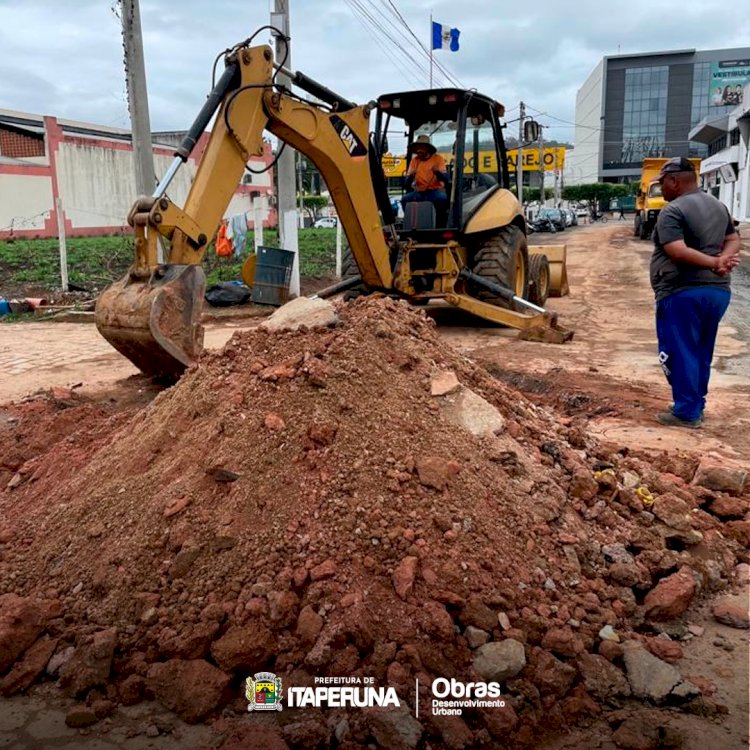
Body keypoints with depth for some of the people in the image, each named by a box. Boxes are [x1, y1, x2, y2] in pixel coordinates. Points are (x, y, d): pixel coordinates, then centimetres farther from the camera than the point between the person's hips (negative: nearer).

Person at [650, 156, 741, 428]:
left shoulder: (672, 211, -12)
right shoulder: (719, 206, 16)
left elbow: (678, 252, -22)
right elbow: (734, 240, 13)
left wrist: (713, 262, -16)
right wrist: (723, 259, -6)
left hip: (682, 293, -8)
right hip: (718, 290, 8)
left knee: (680, 353, 1)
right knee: (701, 353, 17)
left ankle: (687, 412, 4)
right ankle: (696, 406, 26)